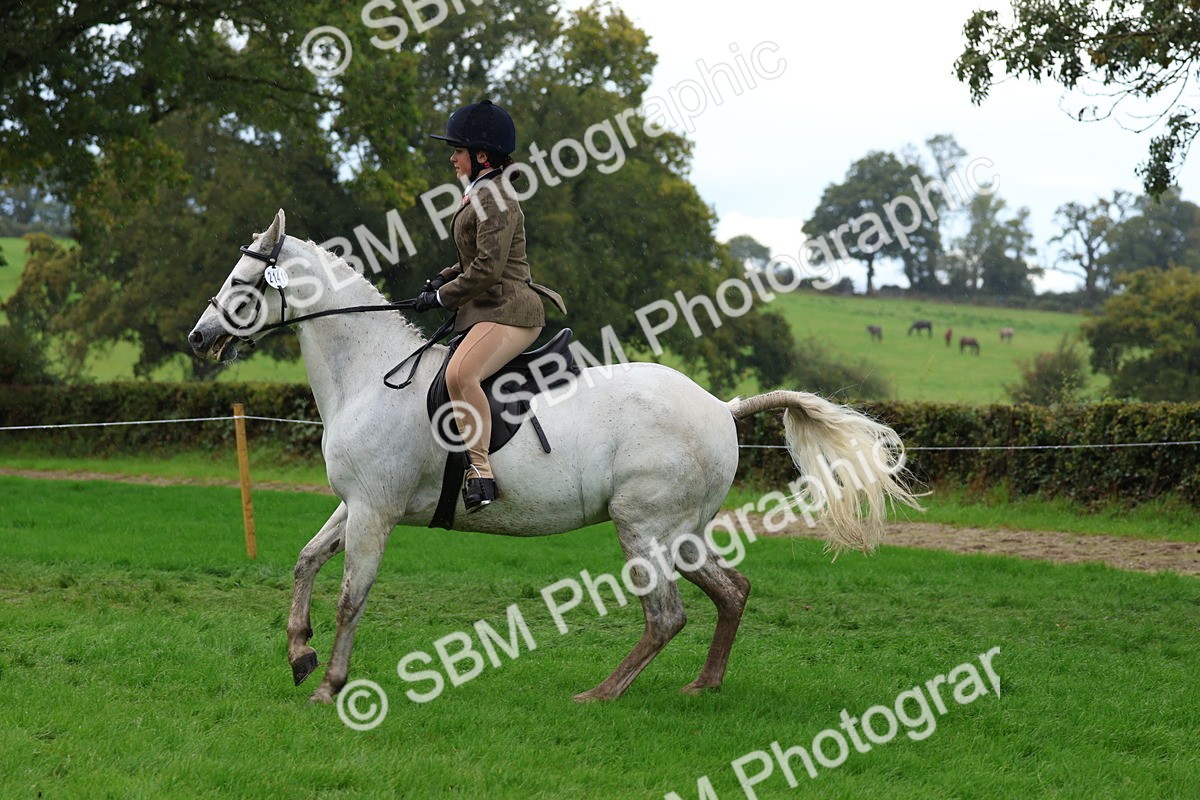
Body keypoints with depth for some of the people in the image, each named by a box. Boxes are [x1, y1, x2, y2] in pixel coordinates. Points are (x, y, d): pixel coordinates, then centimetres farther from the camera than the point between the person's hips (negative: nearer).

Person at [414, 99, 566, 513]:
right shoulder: (481, 195, 18)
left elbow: (488, 269, -20)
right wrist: (444, 278, 15)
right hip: (487, 311, 12)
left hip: (508, 312, -12)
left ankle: (480, 473, -35)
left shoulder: (495, 199, -14)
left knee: (459, 374, -34)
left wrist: (442, 296, -10)